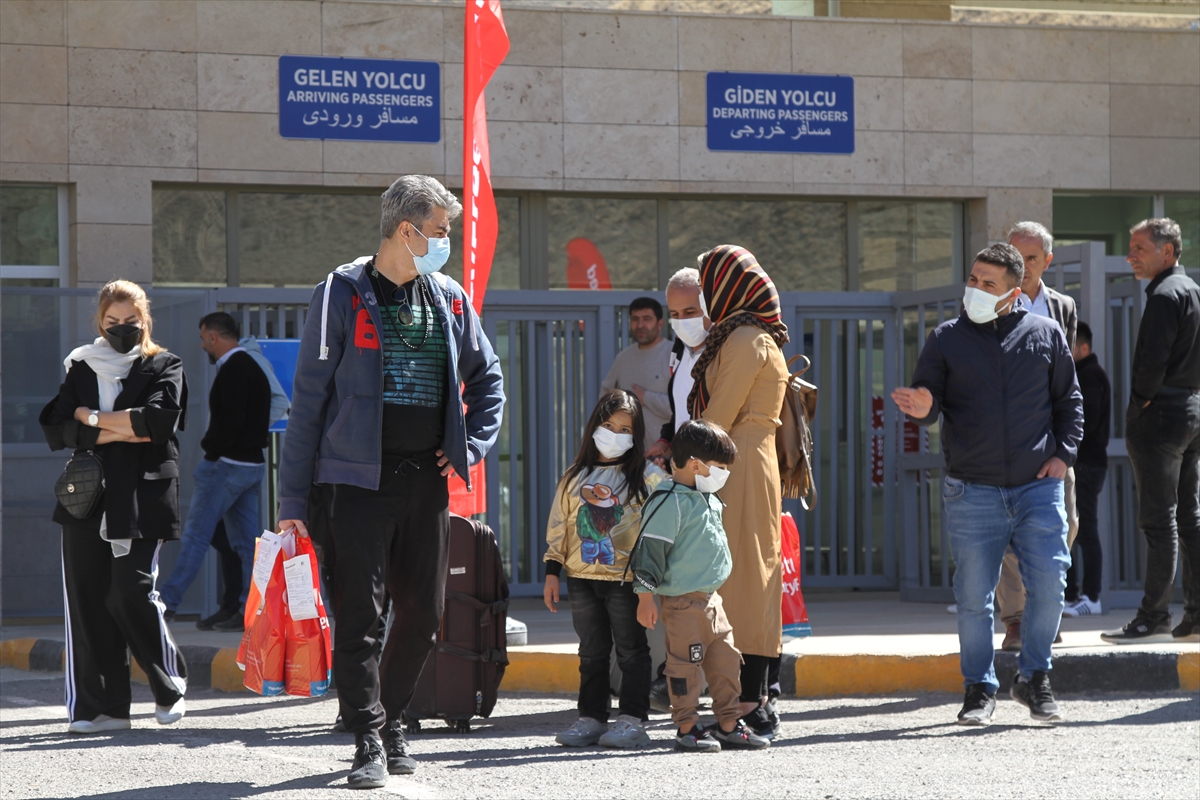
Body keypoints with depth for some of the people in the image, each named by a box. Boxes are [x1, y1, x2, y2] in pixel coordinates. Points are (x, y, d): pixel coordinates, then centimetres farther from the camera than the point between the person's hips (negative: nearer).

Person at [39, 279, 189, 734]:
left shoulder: (163, 368, 9)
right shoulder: (81, 369, 16)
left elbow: (157, 420, -10)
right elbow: (57, 428, 2)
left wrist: (92, 419, -5)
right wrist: (121, 430, -8)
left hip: (142, 497, -3)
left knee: (132, 592, -14)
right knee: (86, 598, -3)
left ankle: (170, 687, 7)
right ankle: (99, 707, 1)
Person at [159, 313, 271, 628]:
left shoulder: (232, 370, -15)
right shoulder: (252, 367, 16)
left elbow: (230, 421, -24)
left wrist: (209, 447, -9)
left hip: (226, 464, -9)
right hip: (252, 464, 9)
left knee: (196, 535, -4)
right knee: (246, 541, 7)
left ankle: (168, 602, -1)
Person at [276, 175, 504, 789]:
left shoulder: (449, 300, 11)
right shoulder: (343, 294, -4)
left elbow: (486, 376, 27)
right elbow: (308, 398, -4)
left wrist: (474, 443, 10)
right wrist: (293, 501, -7)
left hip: (427, 479, 5)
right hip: (359, 478, -5)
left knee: (423, 613, 8)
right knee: (360, 613, -7)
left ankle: (389, 716, 26)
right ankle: (369, 741, -3)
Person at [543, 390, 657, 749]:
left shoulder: (643, 477, 1)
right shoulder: (575, 476, 10)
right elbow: (558, 524, 11)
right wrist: (552, 571, 7)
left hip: (625, 578, -3)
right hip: (581, 578, 3)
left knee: (631, 650, 1)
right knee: (592, 652, 10)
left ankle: (632, 720, 5)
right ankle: (591, 718, 15)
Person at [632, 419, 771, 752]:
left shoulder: (708, 499, 14)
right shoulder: (669, 502, -16)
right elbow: (649, 549, -17)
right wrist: (646, 597, -19)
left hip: (710, 597, 9)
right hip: (683, 601, -9)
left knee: (726, 660, 10)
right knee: (686, 663, -3)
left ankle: (729, 725, 17)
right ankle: (687, 729, 4)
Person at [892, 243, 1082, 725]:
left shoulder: (1045, 334, 6)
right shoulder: (947, 339, 4)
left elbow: (1069, 400, 13)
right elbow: (929, 401, 3)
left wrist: (1063, 453, 2)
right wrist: (922, 409, -20)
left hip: (1038, 487, 0)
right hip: (971, 491, 0)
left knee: (1049, 584, -5)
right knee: (974, 595, 1)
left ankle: (1034, 678, 15)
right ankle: (979, 689, 15)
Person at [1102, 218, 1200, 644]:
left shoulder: (1165, 296, -14)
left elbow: (1153, 361, -22)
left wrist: (1141, 403, -8)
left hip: (1159, 416, -10)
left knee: (1159, 521, -8)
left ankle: (1153, 619, -6)